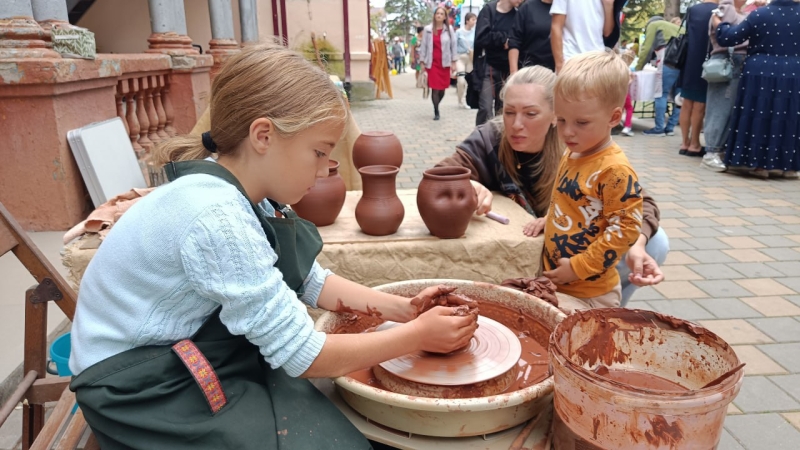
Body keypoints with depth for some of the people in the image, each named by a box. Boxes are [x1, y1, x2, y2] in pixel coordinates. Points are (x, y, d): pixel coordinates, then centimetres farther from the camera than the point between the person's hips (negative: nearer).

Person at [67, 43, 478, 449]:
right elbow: (301, 355, -27)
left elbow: (311, 282, 5)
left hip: (198, 357, 8)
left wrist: (404, 309, -3)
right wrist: (417, 335, -17)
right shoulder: (217, 216, -31)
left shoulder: (244, 192, -4)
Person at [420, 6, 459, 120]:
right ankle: (436, 112, 2)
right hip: (432, 63, -1)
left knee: (442, 89, 6)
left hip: (445, 63, 1)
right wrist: (423, 62, 4)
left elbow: (453, 46, 4)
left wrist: (453, 62, 0)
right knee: (435, 88, -6)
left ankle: (436, 106, 29)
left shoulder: (449, 29, 2)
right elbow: (424, 46, 5)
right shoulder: (427, 29, 2)